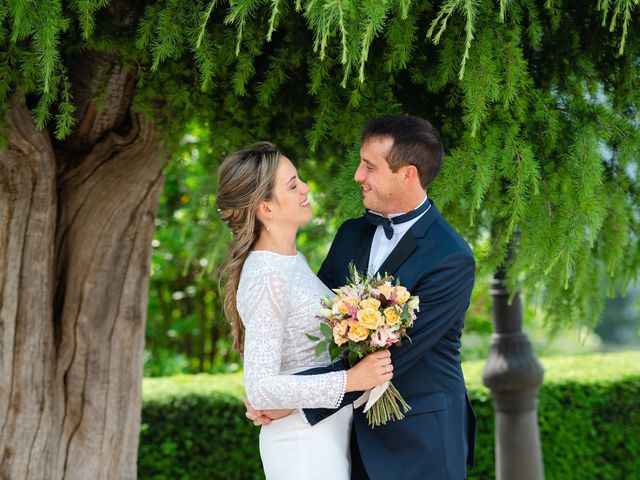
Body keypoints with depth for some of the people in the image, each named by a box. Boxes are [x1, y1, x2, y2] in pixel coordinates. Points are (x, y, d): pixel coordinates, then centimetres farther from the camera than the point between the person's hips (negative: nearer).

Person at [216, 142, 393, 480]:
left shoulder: (291, 259, 8)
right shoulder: (267, 277, -21)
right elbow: (260, 388, -26)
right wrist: (351, 380, -25)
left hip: (329, 432, 9)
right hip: (305, 439, -9)